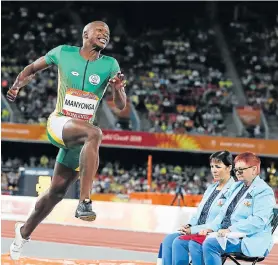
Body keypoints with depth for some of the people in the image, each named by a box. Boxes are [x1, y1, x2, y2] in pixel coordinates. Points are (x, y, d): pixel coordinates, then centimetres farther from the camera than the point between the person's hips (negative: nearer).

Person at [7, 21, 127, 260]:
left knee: (57, 191, 10)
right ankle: (84, 202, -39)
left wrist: (118, 88, -24)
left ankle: (24, 232, 33)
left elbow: (121, 106, -3)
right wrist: (17, 86, -4)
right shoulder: (63, 53, -3)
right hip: (59, 123, -4)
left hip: (78, 136, 4)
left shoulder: (110, 65, 1)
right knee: (94, 133, -36)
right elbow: (33, 68, 13)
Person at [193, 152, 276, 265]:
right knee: (196, 243, -15)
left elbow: (258, 221, -19)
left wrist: (230, 229, -25)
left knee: (210, 244, -30)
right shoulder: (237, 186, 22)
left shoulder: (264, 191, -7)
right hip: (227, 234, 8)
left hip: (248, 241, -8)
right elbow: (224, 212, 23)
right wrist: (211, 227, 4)